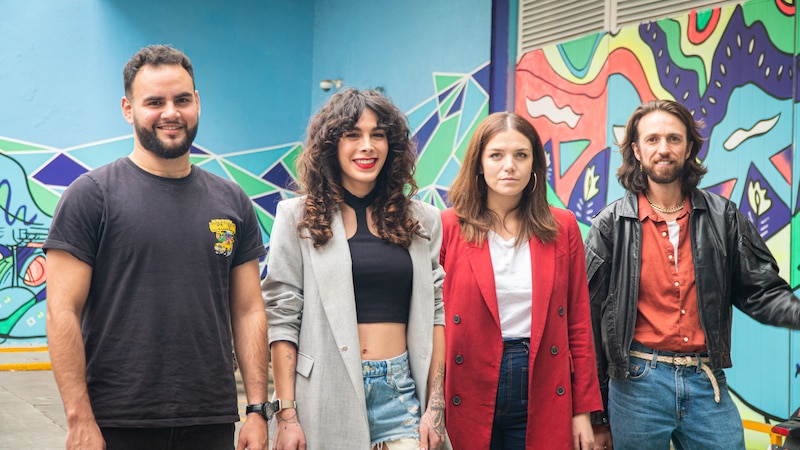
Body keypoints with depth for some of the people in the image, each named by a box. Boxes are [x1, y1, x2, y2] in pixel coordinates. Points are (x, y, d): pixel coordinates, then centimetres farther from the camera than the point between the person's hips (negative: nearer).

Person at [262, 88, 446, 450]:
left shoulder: (421, 220, 9)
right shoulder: (298, 216, 1)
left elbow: (433, 313, 9)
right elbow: (281, 318, -2)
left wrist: (435, 406, 3)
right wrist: (286, 414, -7)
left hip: (399, 393, 2)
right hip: (326, 393, -2)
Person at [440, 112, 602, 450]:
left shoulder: (562, 228, 4)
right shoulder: (448, 227, -3)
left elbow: (578, 323, 6)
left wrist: (583, 409, 3)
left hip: (544, 393, 2)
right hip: (469, 399, -1)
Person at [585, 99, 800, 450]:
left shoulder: (721, 217, 6)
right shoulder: (612, 224, 1)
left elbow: (760, 291, 7)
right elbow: (591, 321, 2)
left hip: (707, 384, 2)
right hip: (637, 384, -2)